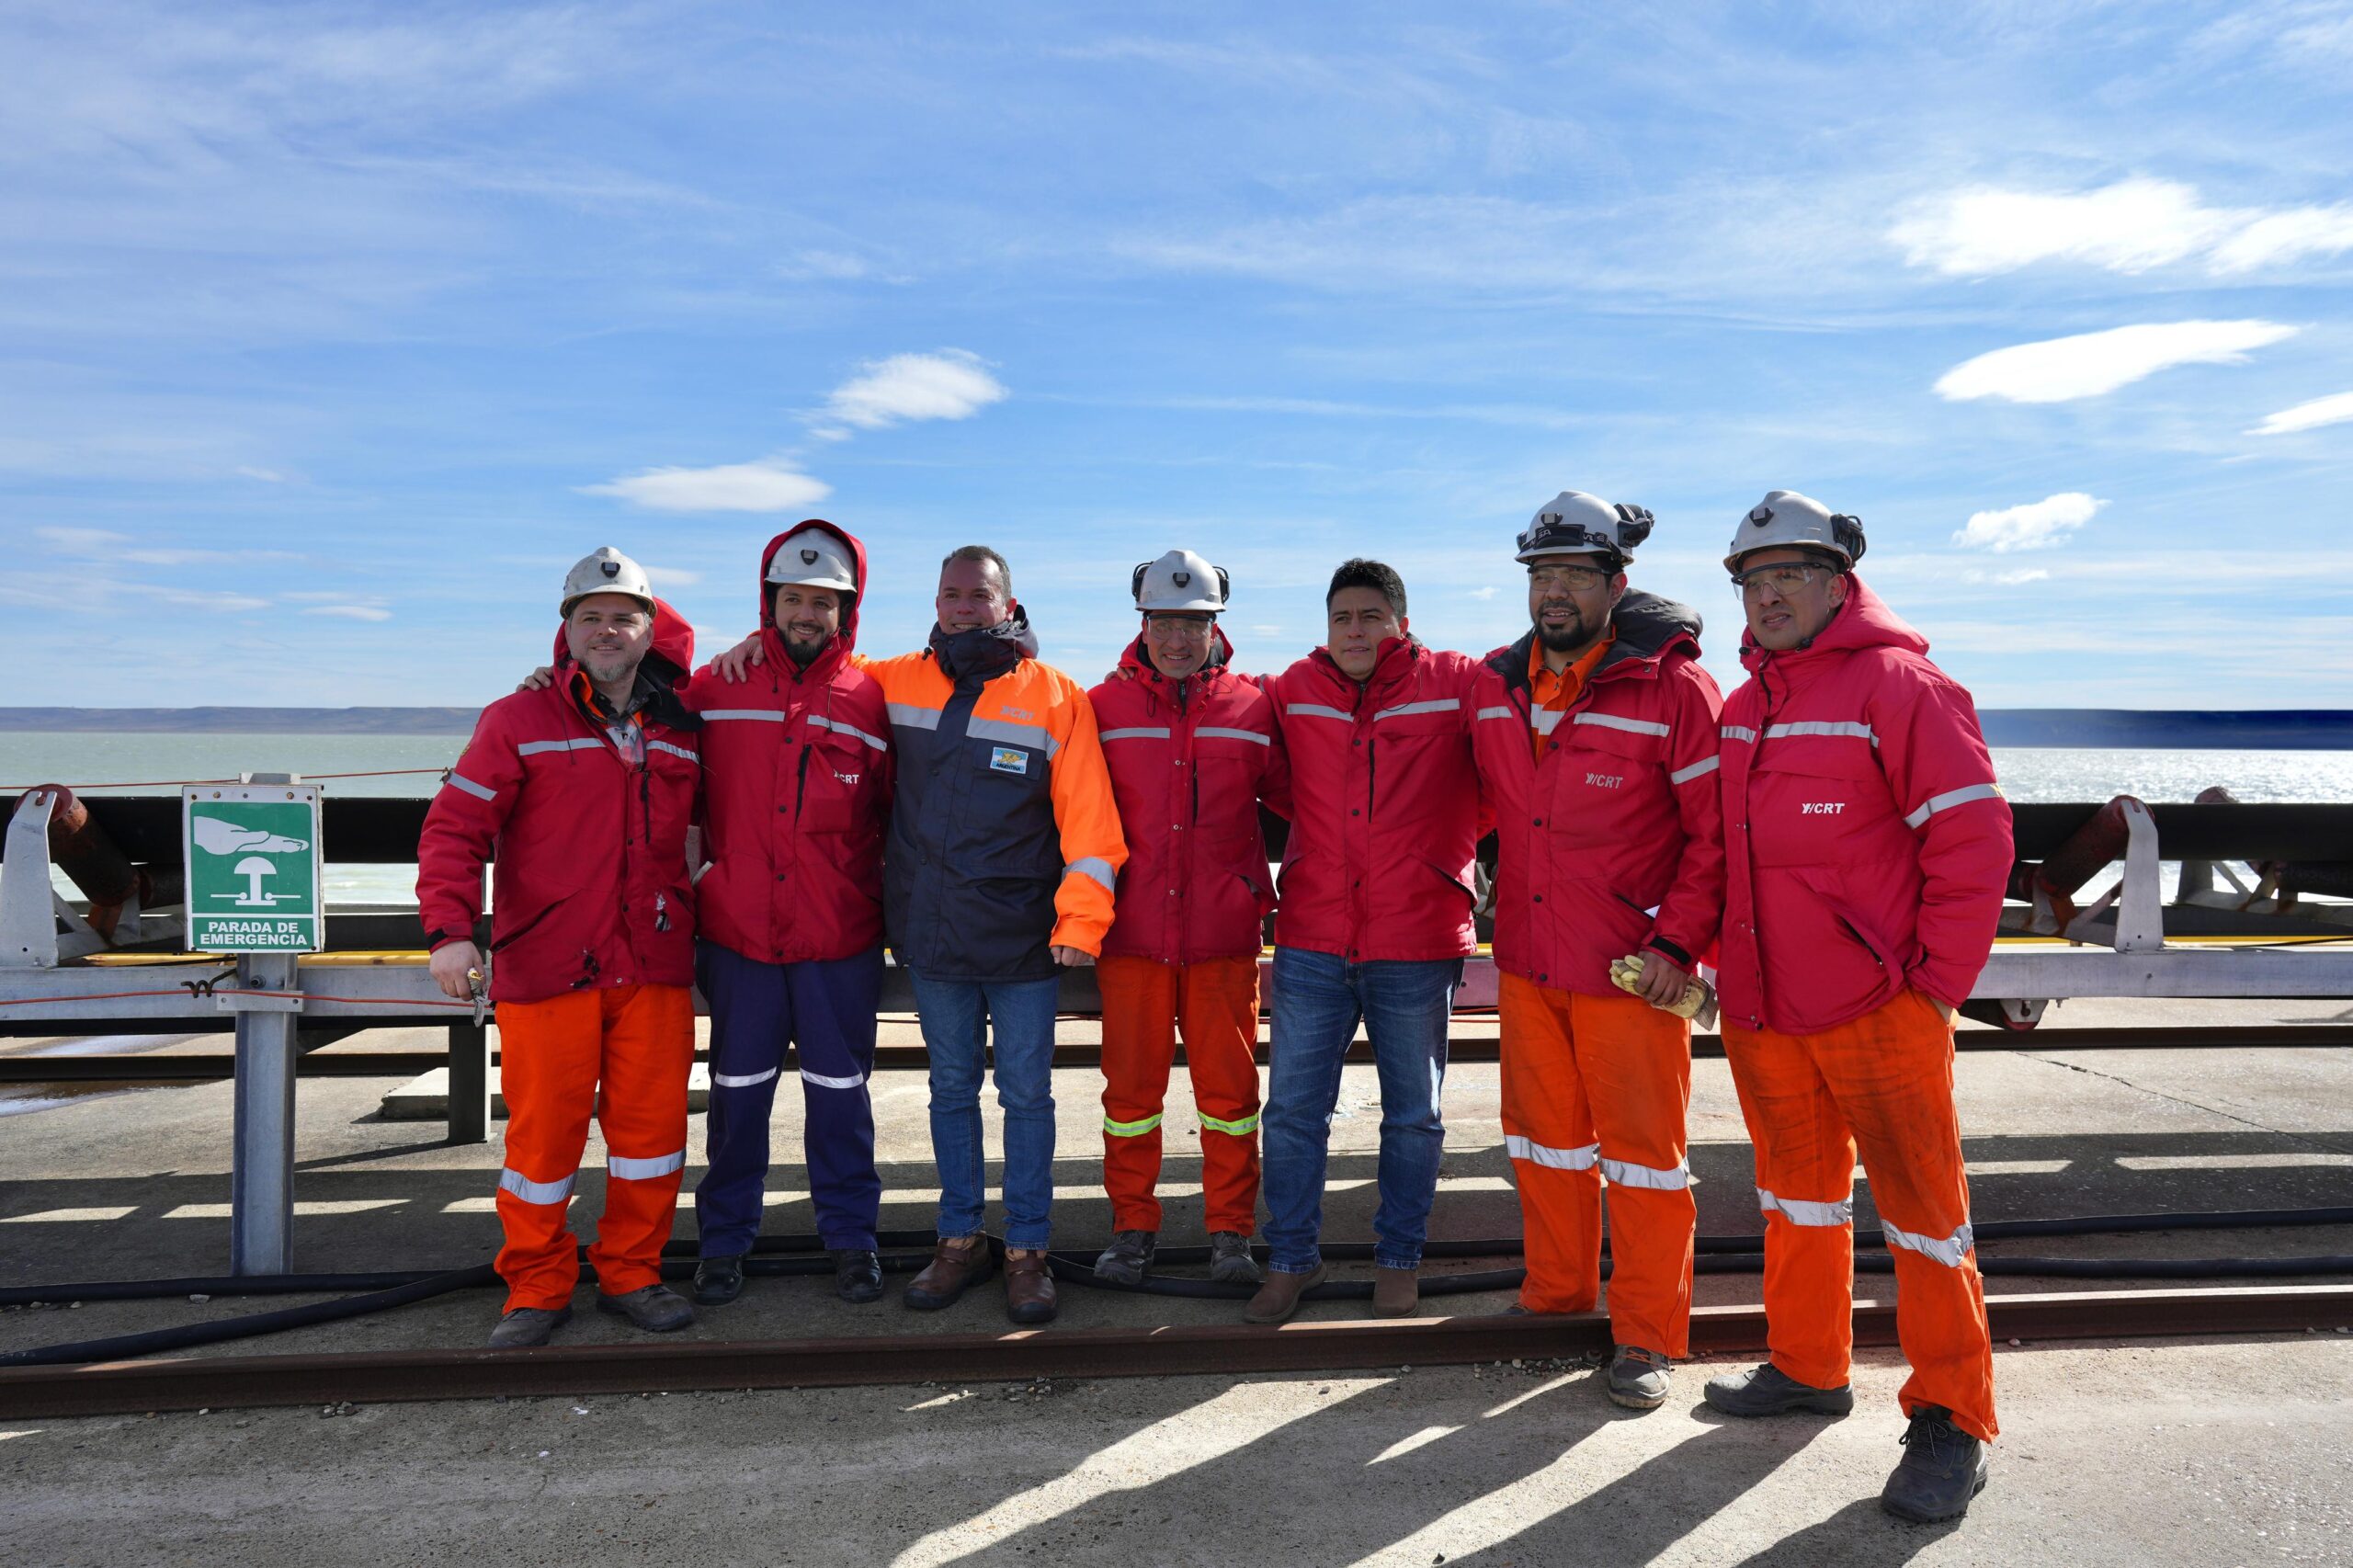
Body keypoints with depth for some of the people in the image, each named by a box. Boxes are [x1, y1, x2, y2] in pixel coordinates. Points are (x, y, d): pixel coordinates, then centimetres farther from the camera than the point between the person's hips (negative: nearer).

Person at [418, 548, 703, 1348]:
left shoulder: (683, 731, 11)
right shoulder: (519, 721, 1)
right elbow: (454, 827, -5)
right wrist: (450, 928, -15)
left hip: (655, 967, 3)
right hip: (546, 968, -3)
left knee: (651, 1124, 6)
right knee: (543, 1132, 4)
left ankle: (631, 1273, 24)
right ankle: (536, 1287, 22)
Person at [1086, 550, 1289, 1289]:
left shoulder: (1251, 708, 2)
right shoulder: (1103, 707, 2)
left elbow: (1298, 796, 10)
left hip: (1224, 934, 0)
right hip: (1131, 934, 0)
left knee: (1229, 1089, 7)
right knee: (1131, 1089, 9)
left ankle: (1231, 1231, 24)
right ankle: (1132, 1227, 26)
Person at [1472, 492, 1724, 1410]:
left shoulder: (1672, 688, -11)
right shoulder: (1498, 686, 6)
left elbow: (1717, 830, -11)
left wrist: (1677, 941, -17)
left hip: (1632, 972, -5)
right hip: (1526, 964, 6)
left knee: (1643, 1152, 5)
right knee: (1543, 1136, 17)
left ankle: (1646, 1336, 20)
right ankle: (1555, 1294, 35)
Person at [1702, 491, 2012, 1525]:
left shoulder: (1900, 685, -10)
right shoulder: (1742, 709, 11)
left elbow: (1975, 839, -13)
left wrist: (1938, 981, -14)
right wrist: (1721, 956, 13)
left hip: (1880, 1011, -7)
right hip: (1759, 1010, 7)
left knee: (1921, 1208, 3)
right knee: (1796, 1191, 18)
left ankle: (1951, 1421, 17)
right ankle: (1807, 1367, 35)